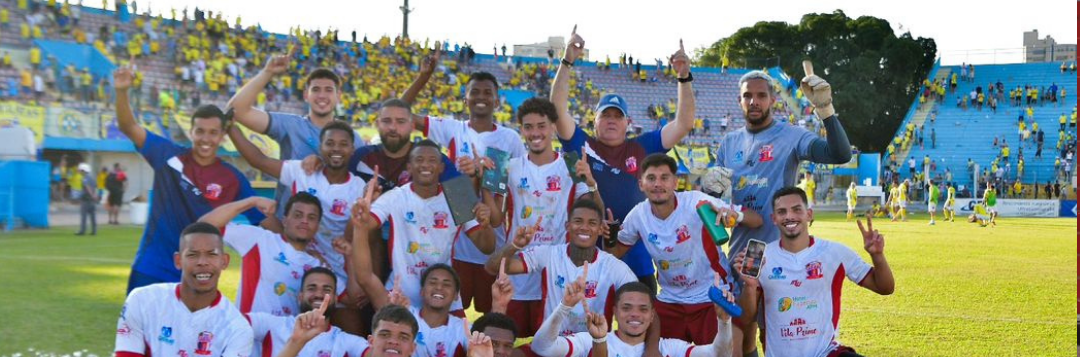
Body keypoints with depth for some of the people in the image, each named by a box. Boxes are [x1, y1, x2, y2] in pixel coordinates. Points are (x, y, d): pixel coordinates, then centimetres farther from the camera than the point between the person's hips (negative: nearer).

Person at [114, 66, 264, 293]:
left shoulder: (233, 179, -3)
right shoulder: (168, 155, -3)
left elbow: (261, 221, 1)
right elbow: (128, 127, -6)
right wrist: (122, 91, -21)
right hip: (150, 271, 0)